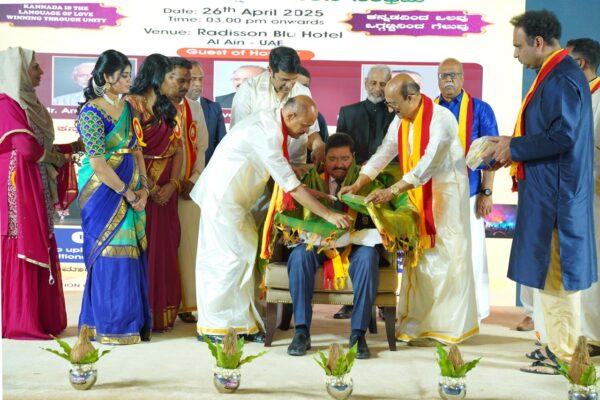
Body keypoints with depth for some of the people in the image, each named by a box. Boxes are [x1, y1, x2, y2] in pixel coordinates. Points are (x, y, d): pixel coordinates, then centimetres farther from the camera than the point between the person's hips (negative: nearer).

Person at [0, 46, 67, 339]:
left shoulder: (27, 102, 15)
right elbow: (28, 148, -21)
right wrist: (55, 158, -4)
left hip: (34, 188, 9)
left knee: (38, 251, 11)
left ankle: (40, 318, 18)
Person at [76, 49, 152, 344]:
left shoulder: (128, 108, 9)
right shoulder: (92, 112, -13)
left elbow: (137, 151, 10)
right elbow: (98, 164, -17)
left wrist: (143, 188, -2)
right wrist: (127, 193, -13)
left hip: (131, 191, 7)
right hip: (104, 192, -7)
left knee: (131, 254, 10)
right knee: (110, 256, -2)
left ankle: (131, 320, 21)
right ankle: (110, 326, 9)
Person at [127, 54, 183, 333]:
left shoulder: (168, 109, 14)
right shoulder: (132, 105, -7)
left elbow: (177, 148, 6)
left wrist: (172, 184, -8)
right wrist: (150, 187, -16)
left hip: (166, 188, 6)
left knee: (164, 247, 7)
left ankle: (162, 313, 15)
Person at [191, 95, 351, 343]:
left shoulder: (270, 121, 5)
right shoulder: (267, 133, -24)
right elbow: (291, 186, -25)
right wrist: (328, 215, -23)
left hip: (234, 196, 10)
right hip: (223, 195, -10)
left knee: (243, 255, 7)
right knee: (229, 257, -7)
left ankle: (241, 321, 10)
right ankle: (213, 326, 1)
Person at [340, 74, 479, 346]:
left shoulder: (441, 118, -20)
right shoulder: (401, 122, 3)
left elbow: (428, 163, -28)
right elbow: (382, 154, 6)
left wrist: (392, 191, -32)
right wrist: (357, 185, -6)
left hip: (445, 195, -7)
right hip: (417, 196, 7)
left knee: (444, 259, -2)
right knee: (419, 259, 6)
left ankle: (445, 328, 5)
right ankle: (419, 325, 12)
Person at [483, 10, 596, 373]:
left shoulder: (560, 79, -18)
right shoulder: (559, 74, 13)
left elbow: (562, 136, -25)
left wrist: (514, 147, -13)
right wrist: (514, 148, 9)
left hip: (555, 194, -10)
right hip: (552, 190, 10)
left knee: (555, 272, -2)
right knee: (555, 271, 15)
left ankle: (563, 356, 7)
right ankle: (561, 345, 25)